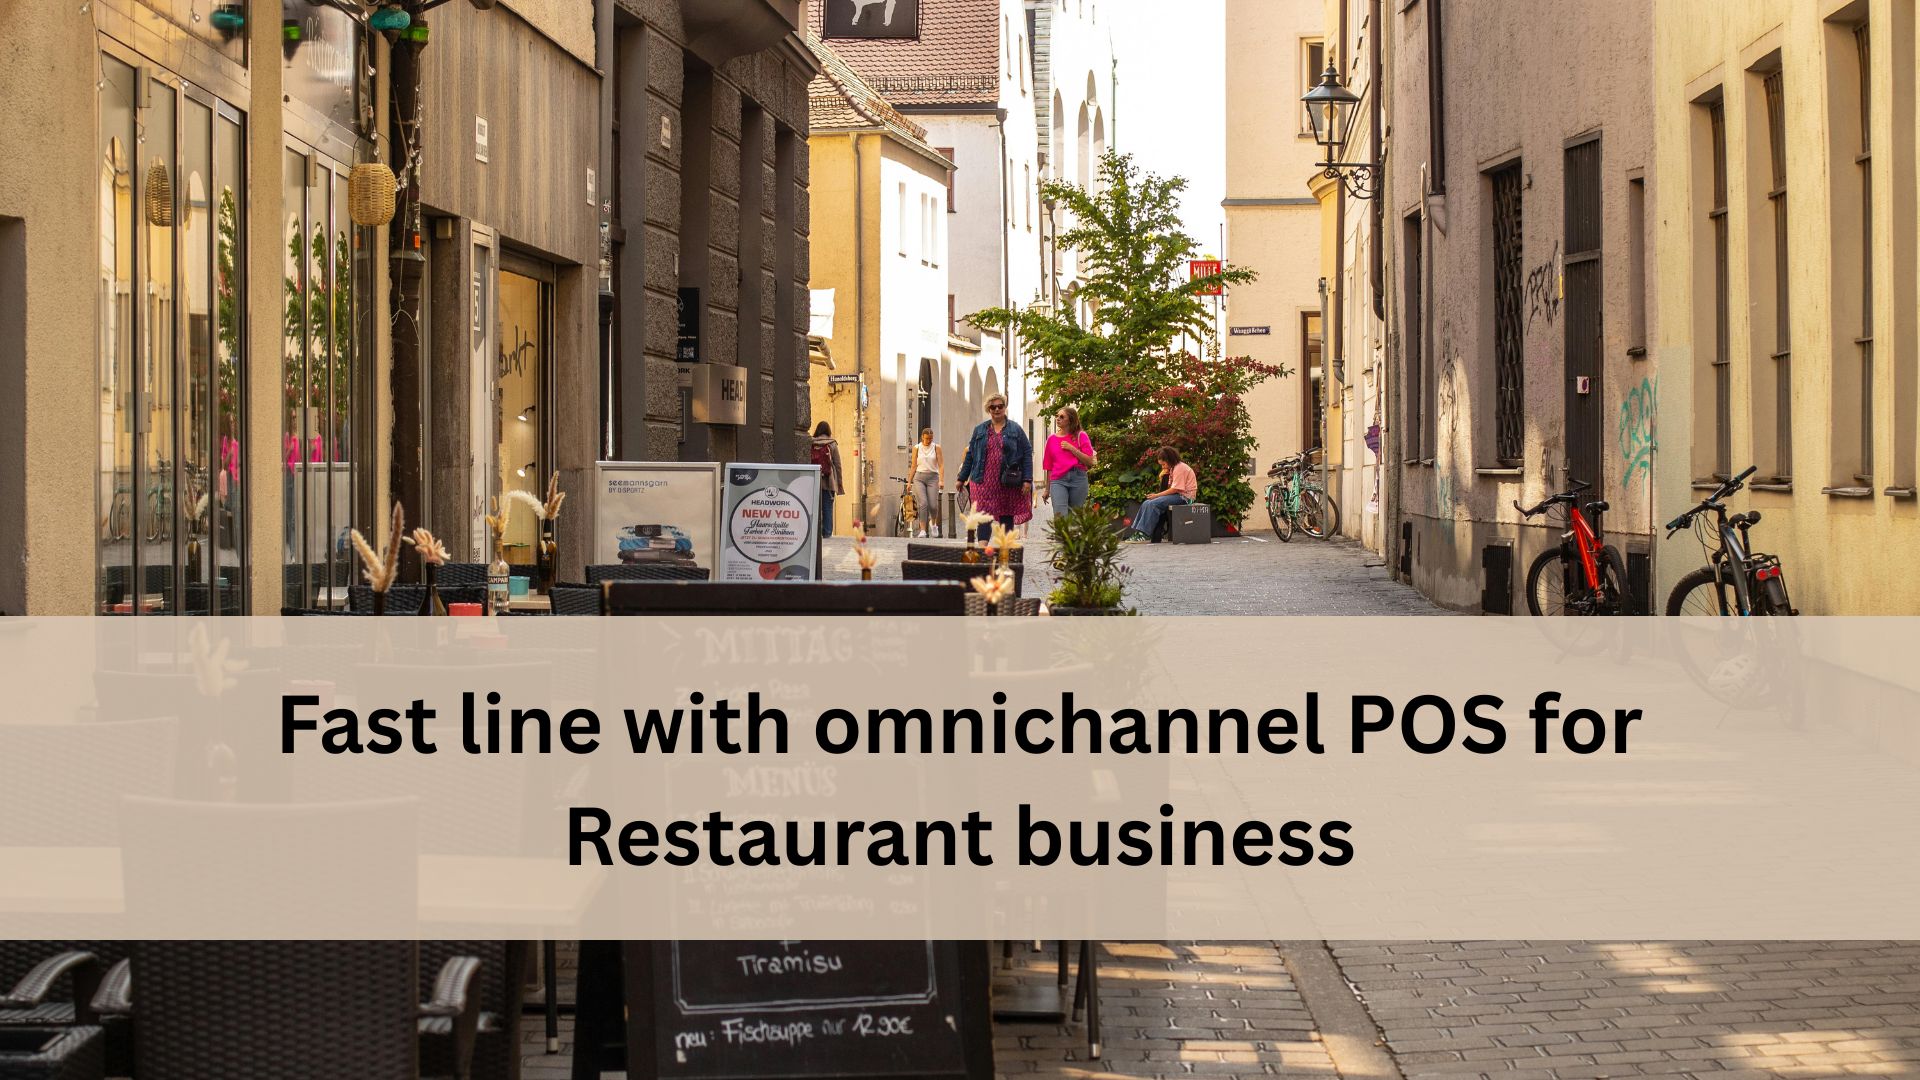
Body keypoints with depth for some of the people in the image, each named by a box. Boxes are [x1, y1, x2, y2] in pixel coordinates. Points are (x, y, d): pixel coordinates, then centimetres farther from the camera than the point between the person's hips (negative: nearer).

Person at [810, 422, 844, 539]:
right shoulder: (832, 445, 1)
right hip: (828, 481, -1)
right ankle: (827, 533, 1)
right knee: (827, 508, 4)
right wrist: (840, 483, 6)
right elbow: (837, 465, 1)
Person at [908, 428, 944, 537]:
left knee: (933, 505, -8)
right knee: (923, 504, -15)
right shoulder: (916, 448, 6)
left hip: (932, 477, 0)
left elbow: (941, 465, 0)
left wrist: (941, 480, -11)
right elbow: (913, 466, 11)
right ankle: (922, 530, -14)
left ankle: (933, 523, 23)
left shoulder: (936, 448, 4)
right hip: (919, 477, 0)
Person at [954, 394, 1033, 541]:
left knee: (1007, 518, 5)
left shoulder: (1015, 430, 7)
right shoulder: (980, 430, 11)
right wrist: (961, 479, 13)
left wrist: (1027, 480, -5)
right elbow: (970, 456, 15)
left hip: (1008, 483, 0)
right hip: (984, 482, 0)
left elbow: (1027, 454, 4)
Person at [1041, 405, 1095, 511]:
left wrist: (1071, 448, -8)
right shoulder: (1052, 439, 12)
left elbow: (1089, 461, -1)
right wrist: (1047, 490, 18)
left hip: (1078, 478, -1)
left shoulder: (1080, 436, 5)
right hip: (1058, 481, 1)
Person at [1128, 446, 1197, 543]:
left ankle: (1144, 535, -24)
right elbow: (1170, 487, 13)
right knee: (1146, 504, -3)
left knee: (1153, 504, -25)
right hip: (1176, 495, 10)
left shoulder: (1180, 468, -13)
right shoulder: (1173, 468, 18)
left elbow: (1175, 489, -18)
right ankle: (1138, 532, -10)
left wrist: (1157, 495, -13)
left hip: (1184, 496, -10)